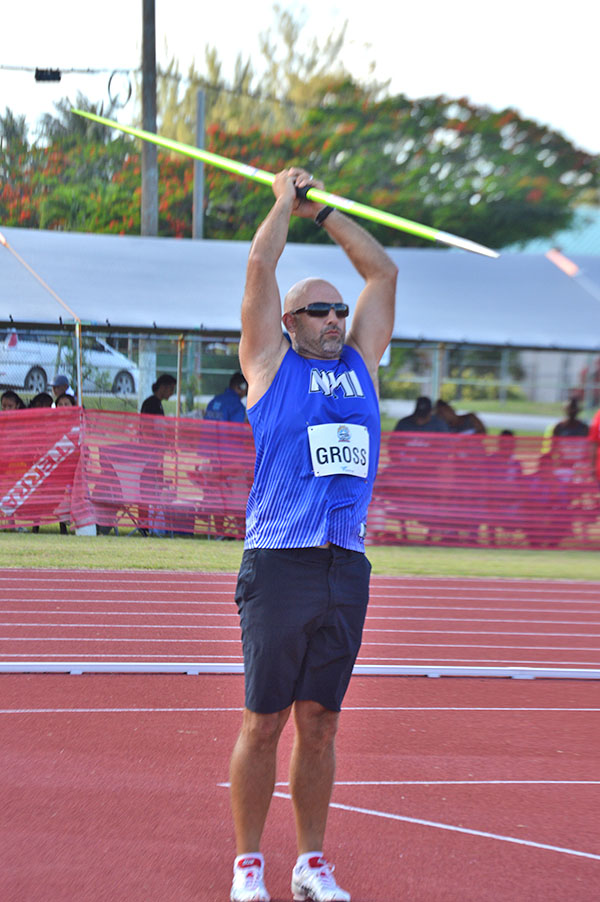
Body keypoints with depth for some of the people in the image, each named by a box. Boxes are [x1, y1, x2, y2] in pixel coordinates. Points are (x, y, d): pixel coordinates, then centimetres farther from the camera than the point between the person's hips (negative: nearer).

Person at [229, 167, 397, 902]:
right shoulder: (271, 364, 6)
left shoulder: (359, 363, 17)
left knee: (319, 723, 9)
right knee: (264, 721, 0)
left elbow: (383, 271, 20)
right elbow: (260, 270, 0)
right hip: (280, 562, -4)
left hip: (347, 567, 4)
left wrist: (321, 211, 22)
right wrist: (285, 200, 12)